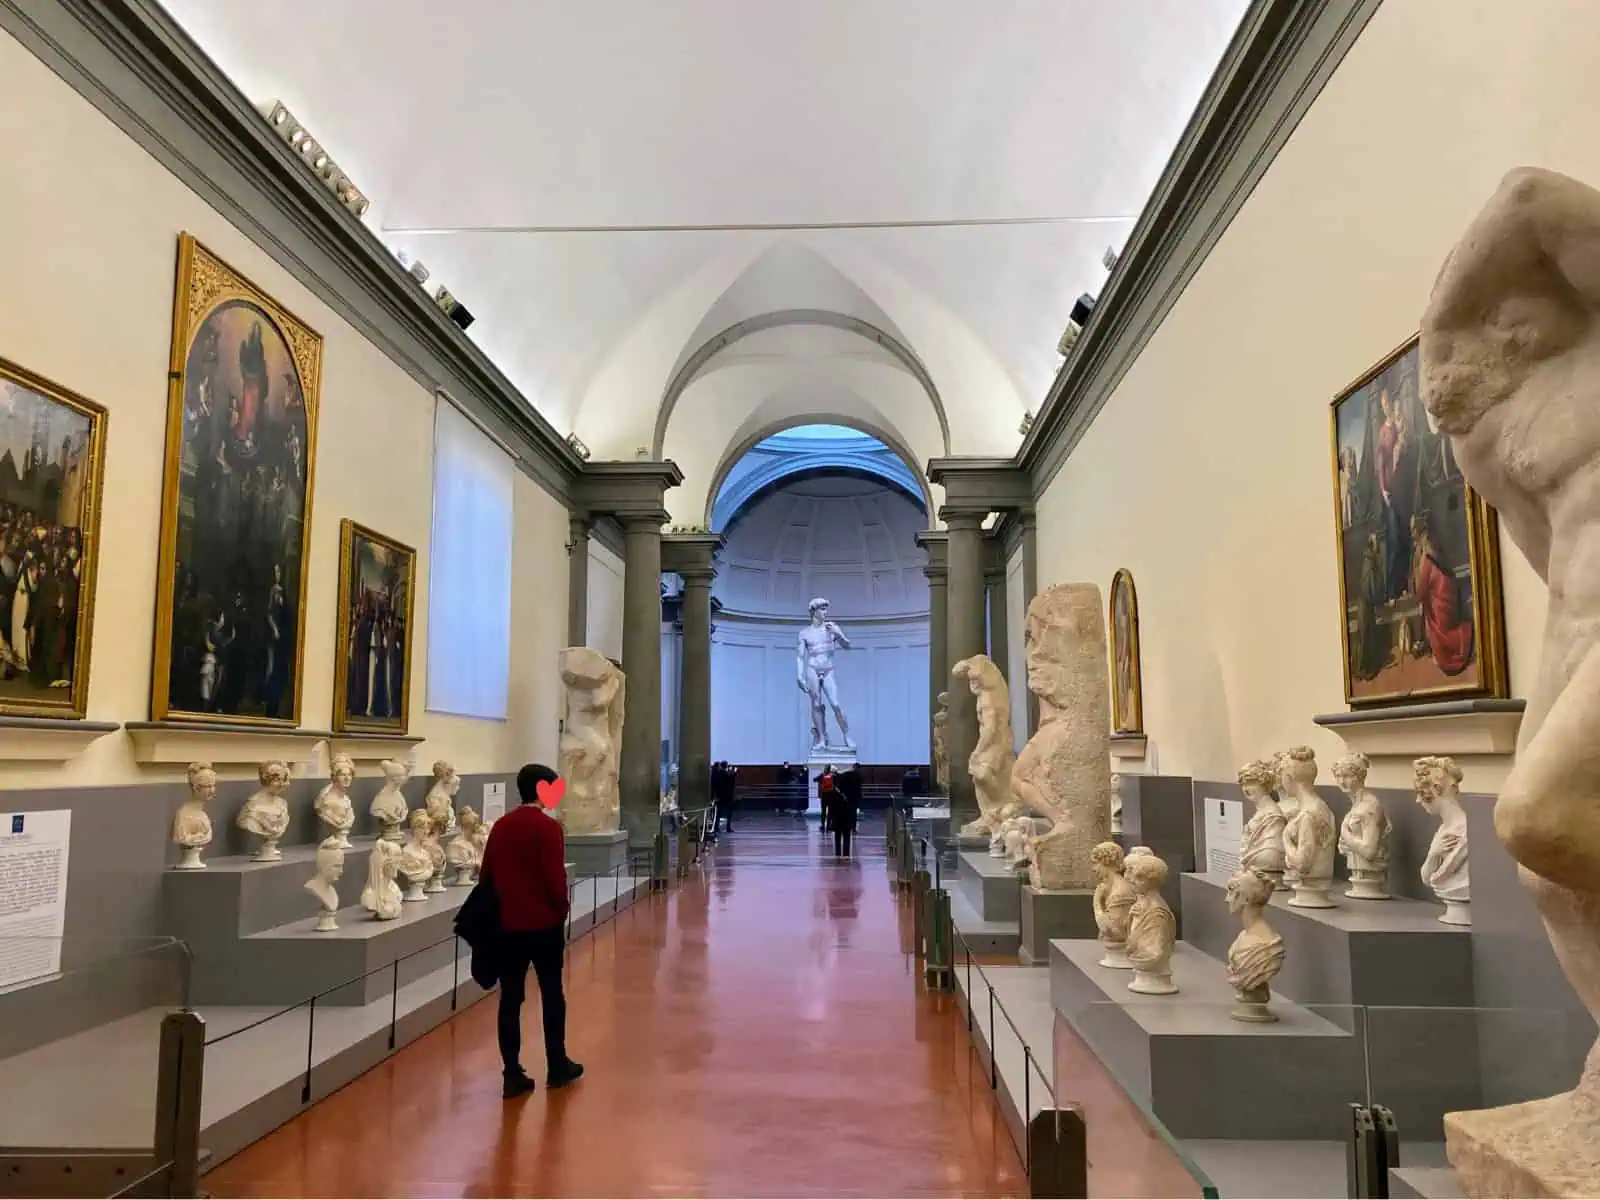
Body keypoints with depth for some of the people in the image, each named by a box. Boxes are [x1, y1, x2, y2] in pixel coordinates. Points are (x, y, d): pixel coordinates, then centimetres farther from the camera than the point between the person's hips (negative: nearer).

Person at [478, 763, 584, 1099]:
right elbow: (555, 878, -16)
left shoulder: (500, 826, 6)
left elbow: (485, 875, 9)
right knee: (552, 995, 10)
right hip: (544, 923, -4)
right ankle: (557, 1067, 21)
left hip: (507, 924, 5)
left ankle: (513, 1075, 9)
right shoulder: (548, 827, -13)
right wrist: (562, 910, 1)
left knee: (510, 998, 7)